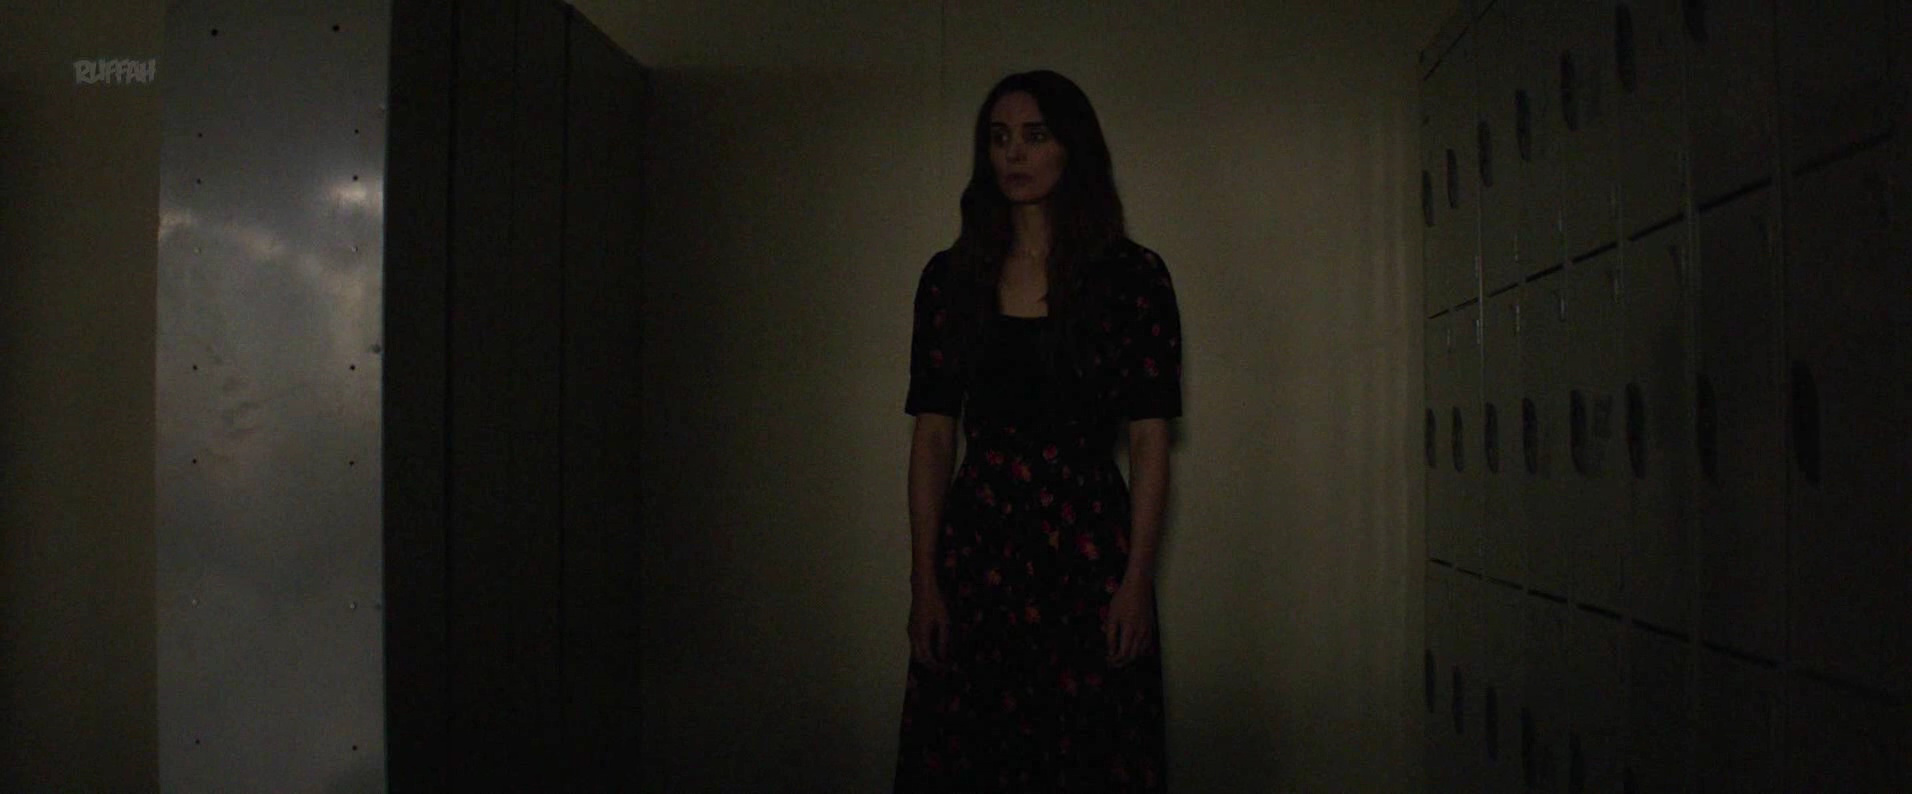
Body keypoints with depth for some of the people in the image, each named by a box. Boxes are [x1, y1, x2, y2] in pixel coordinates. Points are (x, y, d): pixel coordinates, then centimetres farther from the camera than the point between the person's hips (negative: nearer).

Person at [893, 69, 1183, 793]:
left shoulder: (1133, 275, 1)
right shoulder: (952, 276, 7)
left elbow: (1150, 440, -1)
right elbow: (933, 436, 5)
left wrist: (1137, 580, -8)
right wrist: (924, 580, -1)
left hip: (1089, 546, -2)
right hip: (977, 544, 2)